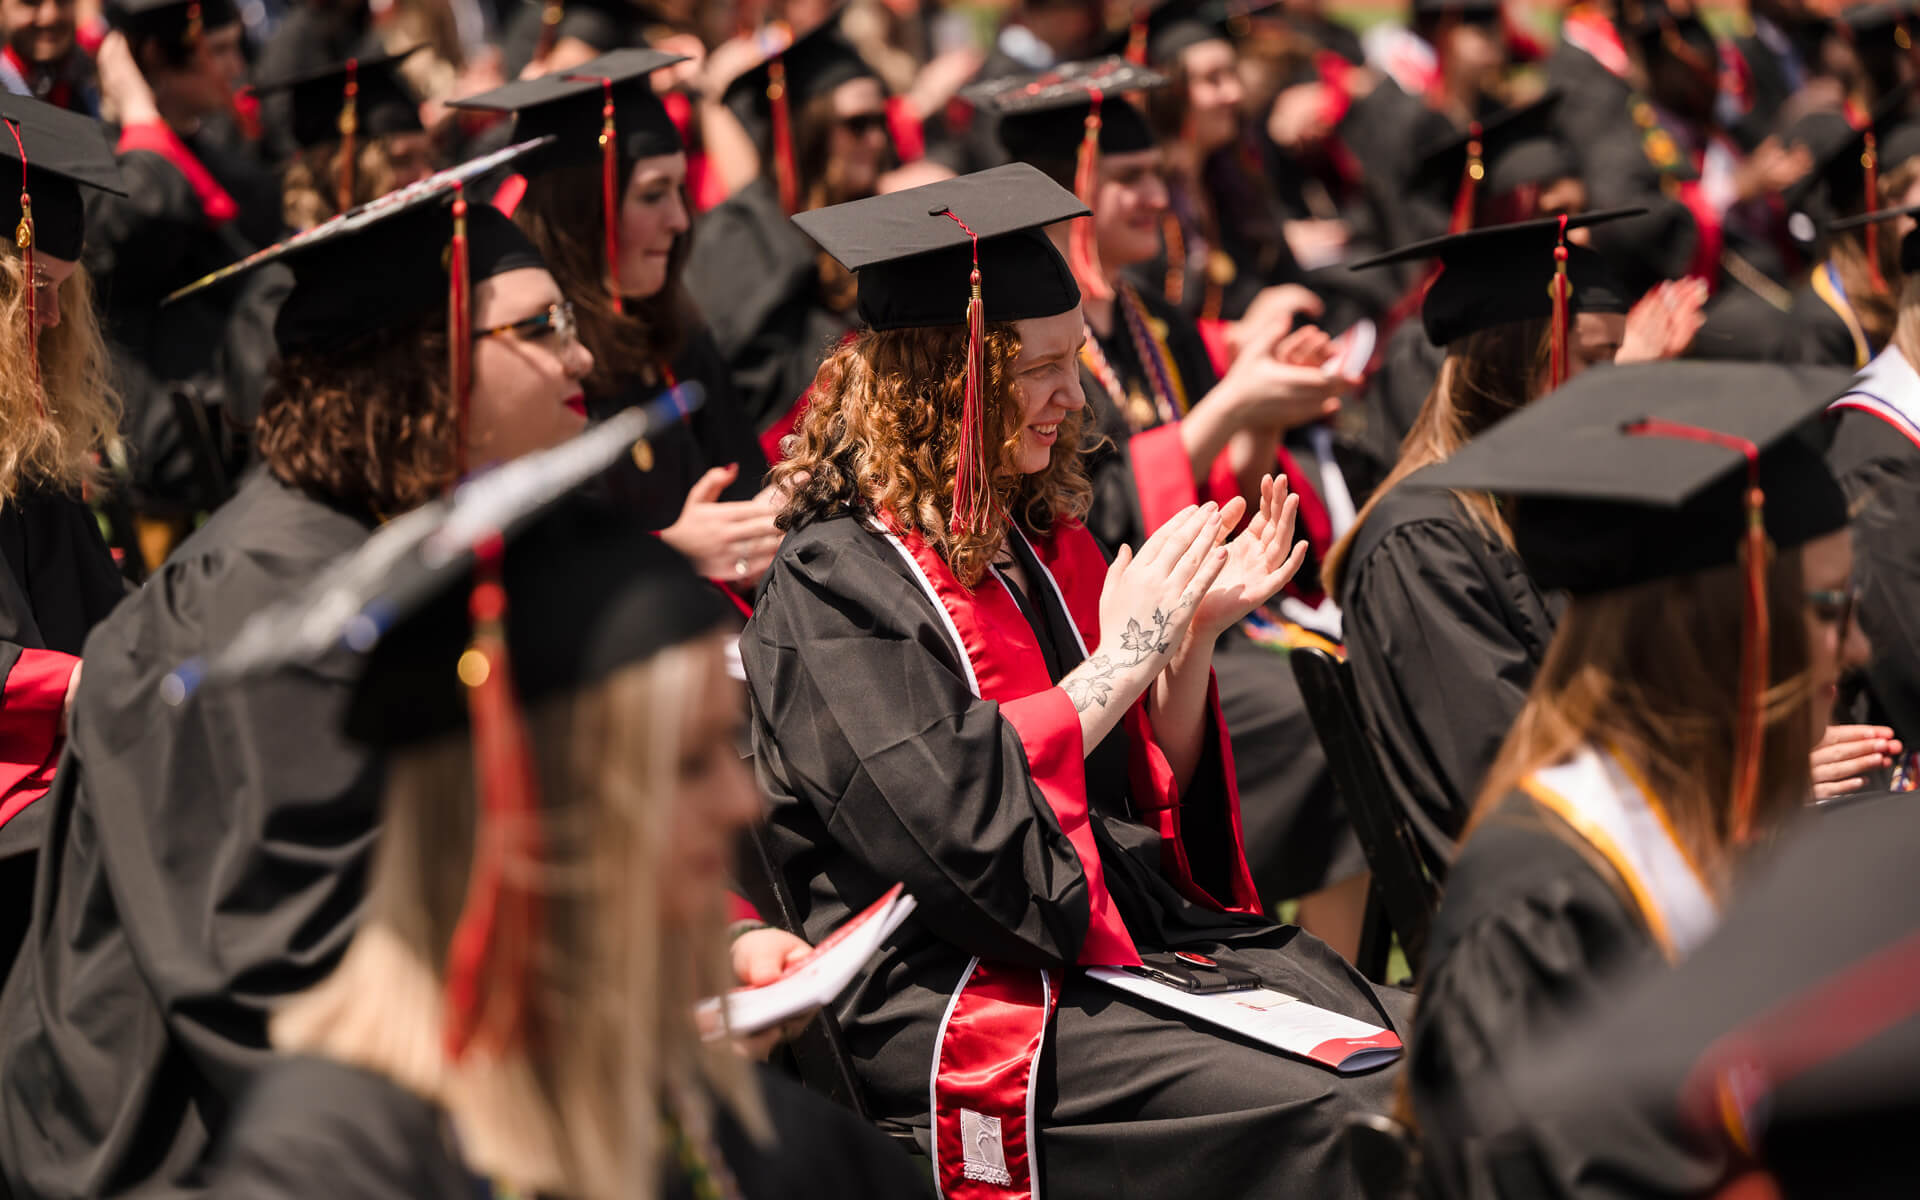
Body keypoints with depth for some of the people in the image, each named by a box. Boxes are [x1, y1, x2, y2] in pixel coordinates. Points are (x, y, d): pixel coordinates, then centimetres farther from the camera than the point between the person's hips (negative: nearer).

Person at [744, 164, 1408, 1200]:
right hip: (969, 994, -8)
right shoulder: (835, 583, -8)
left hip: (1141, 934, 8)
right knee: (1330, 1110, -27)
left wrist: (1197, 634, 1)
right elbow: (946, 825, -20)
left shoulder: (1042, 543, 15)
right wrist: (1124, 658, -14)